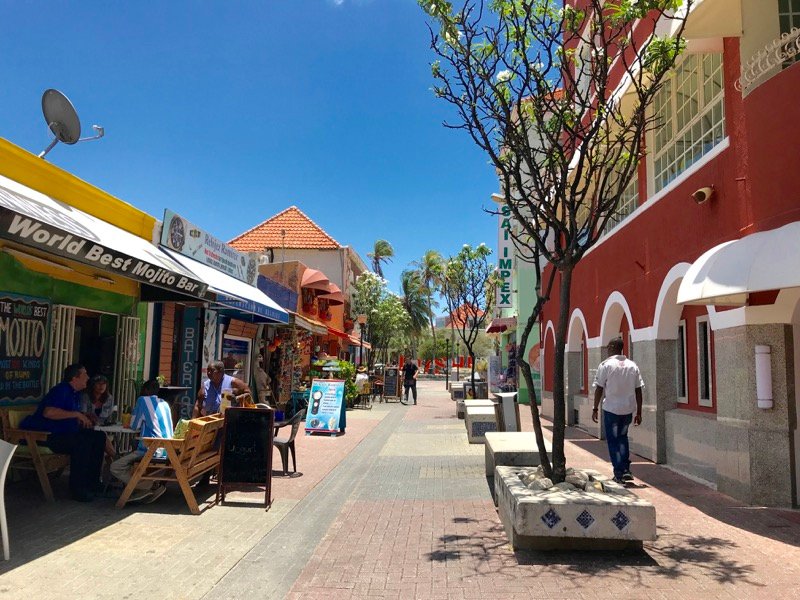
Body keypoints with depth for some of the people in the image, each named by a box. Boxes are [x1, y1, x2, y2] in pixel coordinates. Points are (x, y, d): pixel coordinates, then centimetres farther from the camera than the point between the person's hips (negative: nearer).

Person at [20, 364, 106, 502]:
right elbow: (48, 412, -33)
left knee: (99, 436, -1)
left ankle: (91, 483, 2)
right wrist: (77, 414, -27)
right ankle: (77, 489, -26)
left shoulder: (75, 393, 16)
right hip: (45, 435, -10)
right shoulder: (61, 390, -16)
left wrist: (84, 418, 6)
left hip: (64, 433, 10)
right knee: (82, 442, -32)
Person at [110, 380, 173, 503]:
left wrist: (134, 411, 22)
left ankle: (152, 487, -7)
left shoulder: (143, 400, -2)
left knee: (115, 468, 2)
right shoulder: (165, 404, 17)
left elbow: (135, 426, 6)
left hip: (152, 451, -8)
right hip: (167, 451, 8)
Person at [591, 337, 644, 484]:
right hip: (628, 409, 4)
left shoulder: (606, 365, -7)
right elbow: (638, 390, 5)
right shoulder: (632, 366, 5)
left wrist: (595, 409, 0)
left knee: (613, 440, 8)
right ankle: (626, 470, 17)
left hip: (611, 409, -4)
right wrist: (639, 413, 11)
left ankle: (619, 474, 9)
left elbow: (599, 389, -8)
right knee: (622, 437, 22)